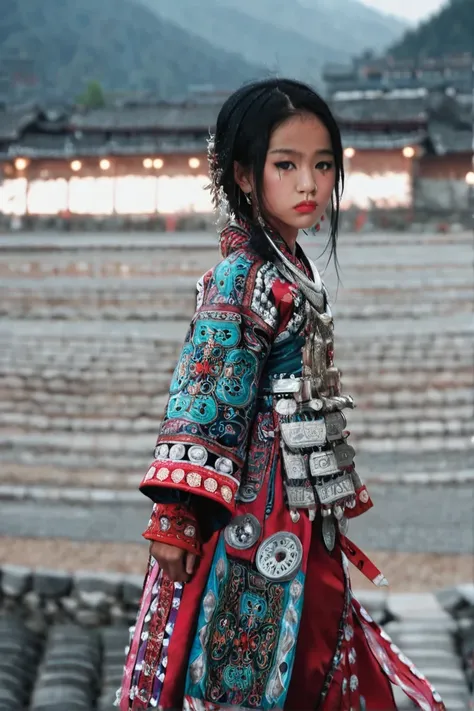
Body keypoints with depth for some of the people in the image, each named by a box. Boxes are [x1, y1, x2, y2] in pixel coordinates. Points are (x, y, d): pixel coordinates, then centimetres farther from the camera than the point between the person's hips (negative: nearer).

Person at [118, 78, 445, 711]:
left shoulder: (296, 273, 10)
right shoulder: (239, 278, -16)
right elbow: (201, 397, -20)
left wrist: (339, 491, 22)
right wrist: (175, 515, -23)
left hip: (303, 515, 9)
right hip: (255, 509, -9)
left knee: (303, 654, 16)